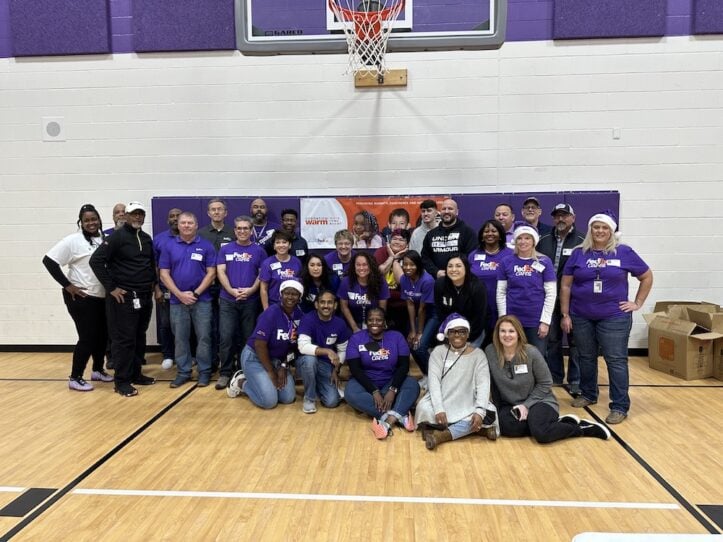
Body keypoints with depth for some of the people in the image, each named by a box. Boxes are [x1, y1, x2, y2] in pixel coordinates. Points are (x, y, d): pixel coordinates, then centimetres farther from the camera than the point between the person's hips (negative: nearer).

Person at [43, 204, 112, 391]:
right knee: (87, 337, -3)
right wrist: (67, 285, -13)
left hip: (102, 297, 6)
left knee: (102, 335, 14)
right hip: (81, 297, -6)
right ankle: (75, 378, 11)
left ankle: (98, 370, 33)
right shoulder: (73, 240, -9)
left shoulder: (104, 239, 6)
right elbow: (49, 260, -12)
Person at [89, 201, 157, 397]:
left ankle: (136, 374, 25)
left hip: (145, 296, 7)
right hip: (124, 297, -7)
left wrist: (153, 282, 11)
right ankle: (122, 380, 7)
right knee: (124, 339, -2)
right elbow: (96, 260, -14)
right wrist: (111, 288, -15)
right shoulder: (117, 237, -9)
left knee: (139, 337, 14)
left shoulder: (147, 239, 11)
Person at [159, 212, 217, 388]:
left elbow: (211, 273, -3)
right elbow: (164, 274, 1)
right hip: (177, 300, 2)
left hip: (202, 300, -1)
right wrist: (180, 294, -10)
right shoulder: (169, 246, 4)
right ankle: (183, 372, 20)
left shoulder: (206, 246, 0)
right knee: (180, 338, 9)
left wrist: (195, 293, -11)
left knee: (203, 337, 3)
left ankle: (204, 371, 14)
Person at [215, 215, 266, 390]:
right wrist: (232, 290, -14)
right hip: (228, 300, 0)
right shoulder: (225, 249, 7)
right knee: (226, 337, -4)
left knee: (248, 337, 7)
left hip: (251, 301, 0)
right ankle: (225, 373, 6)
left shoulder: (258, 251, 5)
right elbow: (220, 272, 0)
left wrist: (252, 289, -14)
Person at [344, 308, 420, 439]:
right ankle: (400, 415, -33)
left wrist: (392, 390, -24)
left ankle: (388, 420, -41)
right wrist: (374, 391, -24)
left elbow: (404, 365, -9)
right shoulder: (356, 338, -6)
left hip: (390, 382, 1)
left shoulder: (396, 337, -3)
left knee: (413, 385, -26)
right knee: (350, 393, -33)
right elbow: (355, 369, -12)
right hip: (366, 382, -1)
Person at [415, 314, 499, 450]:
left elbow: (483, 384, -10)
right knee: (424, 409, -31)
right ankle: (473, 428, -20)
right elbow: (434, 381, -11)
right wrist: (439, 409, -26)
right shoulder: (439, 351, 0)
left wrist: (479, 411, -26)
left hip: (467, 404, 1)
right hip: (442, 401, -1)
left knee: (488, 414, -29)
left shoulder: (478, 354, 0)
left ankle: (441, 435, -27)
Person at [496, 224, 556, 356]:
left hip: (537, 322, -1)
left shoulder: (544, 262, -1)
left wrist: (545, 321, -6)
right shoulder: (506, 263, 2)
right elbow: (501, 293, 4)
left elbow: (551, 294, -2)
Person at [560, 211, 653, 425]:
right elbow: (565, 286, 3)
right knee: (586, 358, 14)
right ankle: (588, 394, 31)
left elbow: (647, 276, 9)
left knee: (616, 360, 0)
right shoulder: (578, 253, 2)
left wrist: (638, 303, 3)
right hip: (581, 317, 2)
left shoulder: (624, 252, -2)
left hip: (614, 317, -2)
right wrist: (565, 314, 0)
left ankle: (620, 406, 8)